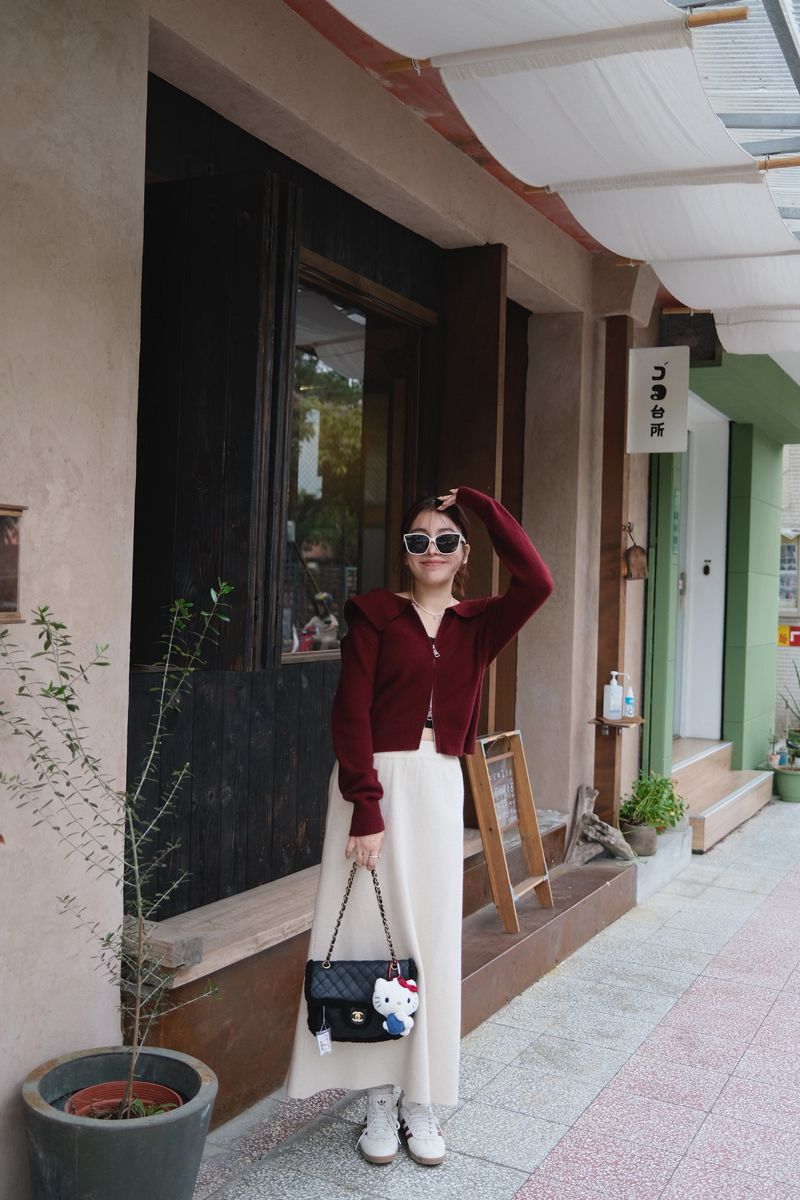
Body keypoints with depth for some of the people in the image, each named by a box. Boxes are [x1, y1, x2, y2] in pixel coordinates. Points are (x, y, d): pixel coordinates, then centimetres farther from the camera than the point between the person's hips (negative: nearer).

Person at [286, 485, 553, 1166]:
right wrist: (367, 807, -15)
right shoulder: (376, 615, 0)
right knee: (373, 935, 2)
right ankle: (381, 1098, 16)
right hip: (376, 784, -2)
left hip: (440, 789, 3)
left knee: (431, 940, 7)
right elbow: (350, 714, -7)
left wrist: (479, 503, -6)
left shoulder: (477, 625, 8)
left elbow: (536, 582, -12)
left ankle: (421, 1102, 20)